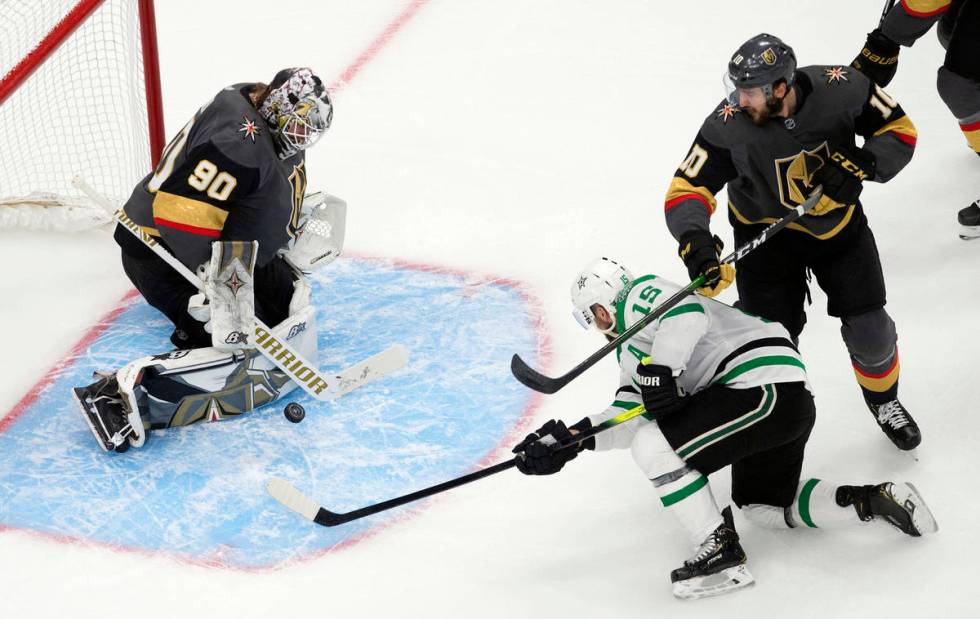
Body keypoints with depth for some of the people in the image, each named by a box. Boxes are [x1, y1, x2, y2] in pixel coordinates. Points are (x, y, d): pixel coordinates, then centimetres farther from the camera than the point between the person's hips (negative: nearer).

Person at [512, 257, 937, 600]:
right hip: (790, 400, 11)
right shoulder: (630, 348, 28)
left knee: (654, 447, -13)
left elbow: (688, 312, -21)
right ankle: (876, 500, 17)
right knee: (762, 507, 25)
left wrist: (659, 371, -21)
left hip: (766, 390, -11)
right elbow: (633, 417, 20)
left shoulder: (639, 296, -1)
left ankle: (722, 554, -7)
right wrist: (570, 440, 12)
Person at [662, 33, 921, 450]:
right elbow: (686, 189, -23)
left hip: (838, 220, 1)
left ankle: (883, 400, 36)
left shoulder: (843, 88, -26)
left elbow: (899, 130, -10)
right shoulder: (728, 126, -29)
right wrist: (694, 240, -41)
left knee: (870, 331, 3)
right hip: (766, 231, -1)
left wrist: (864, 163, -28)